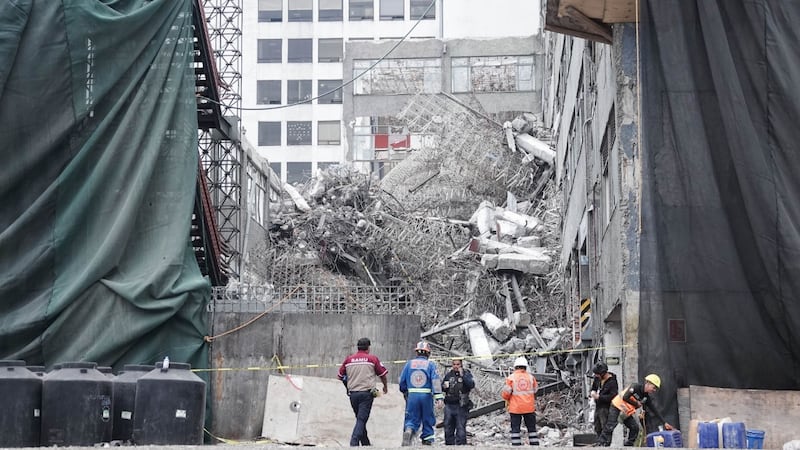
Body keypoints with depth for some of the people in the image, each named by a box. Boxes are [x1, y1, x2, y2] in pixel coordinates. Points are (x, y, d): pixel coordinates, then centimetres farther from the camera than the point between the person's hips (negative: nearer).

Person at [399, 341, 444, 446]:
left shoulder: (409, 363, 6)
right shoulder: (431, 364, 0)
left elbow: (402, 381, 10)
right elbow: (436, 381, -11)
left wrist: (405, 393, 28)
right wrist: (439, 398, -15)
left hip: (412, 395, 1)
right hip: (427, 396, -1)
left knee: (412, 419, 6)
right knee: (427, 420, 12)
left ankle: (408, 431, -24)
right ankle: (427, 442, 14)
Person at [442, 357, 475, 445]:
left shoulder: (466, 373, 1)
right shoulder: (448, 375, 12)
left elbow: (471, 385, -15)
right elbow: (442, 388, 21)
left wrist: (463, 376, -23)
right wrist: (444, 386, -2)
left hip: (461, 406, -4)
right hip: (449, 405, 4)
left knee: (460, 427, -6)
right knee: (448, 427, 9)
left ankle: (461, 444, -3)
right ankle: (449, 444, 18)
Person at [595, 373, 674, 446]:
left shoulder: (647, 397, 2)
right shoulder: (636, 387, -20)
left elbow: (655, 410, 5)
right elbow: (625, 398, -29)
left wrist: (664, 423, 1)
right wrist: (636, 403, -16)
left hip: (626, 413, 8)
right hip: (617, 406, -8)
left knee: (635, 427, -3)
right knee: (610, 426, -18)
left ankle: (628, 446, 5)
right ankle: (601, 444, -19)